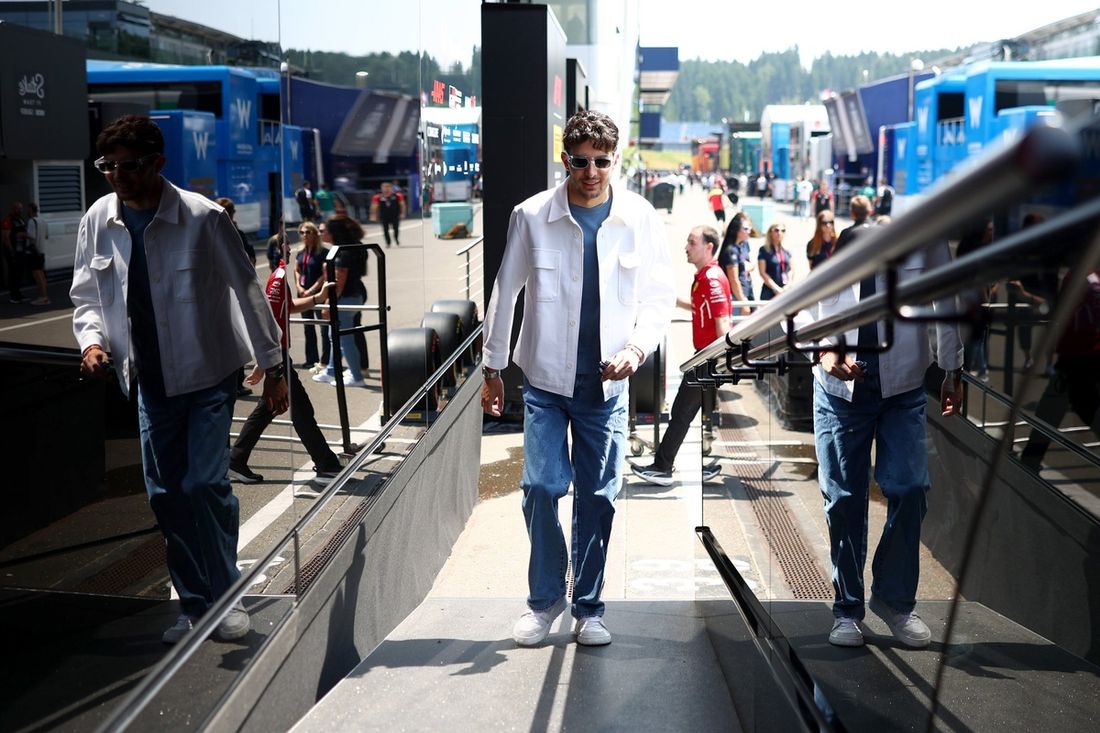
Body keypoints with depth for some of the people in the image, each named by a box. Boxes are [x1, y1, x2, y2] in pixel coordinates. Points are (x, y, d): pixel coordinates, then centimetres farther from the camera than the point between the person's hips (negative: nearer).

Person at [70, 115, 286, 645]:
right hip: (151, 380, 5)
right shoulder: (98, 222, -2)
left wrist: (273, 367, -5)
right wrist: (91, 339, -10)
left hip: (208, 373, -5)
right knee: (165, 494, 8)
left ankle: (226, 598, 7)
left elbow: (246, 290, -8)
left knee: (205, 485, -12)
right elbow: (85, 295, 11)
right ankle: (194, 605, 22)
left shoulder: (202, 218, -15)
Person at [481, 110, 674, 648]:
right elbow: (505, 292, 4)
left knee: (599, 497, 5)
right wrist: (493, 368, 7)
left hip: (606, 382, 1)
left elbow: (659, 295, 3)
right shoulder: (531, 216, -4)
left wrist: (638, 346, -15)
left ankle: (588, 608, 19)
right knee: (541, 487, -8)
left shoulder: (640, 219, -2)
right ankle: (545, 597, 13)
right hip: (545, 379, -1)